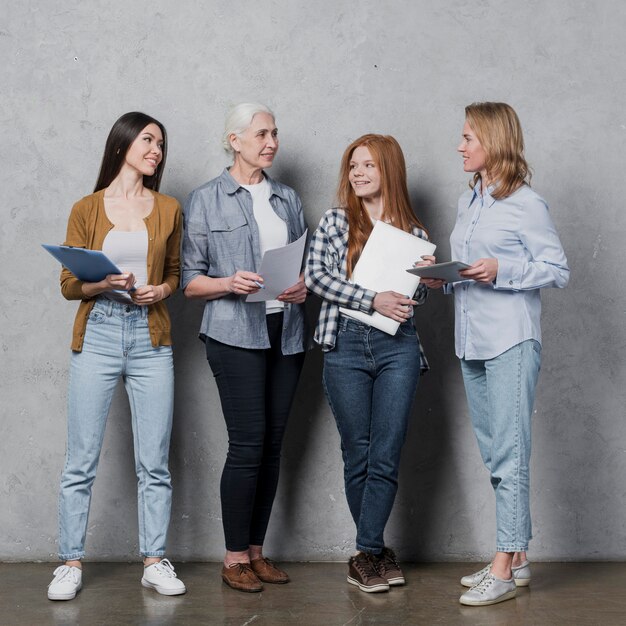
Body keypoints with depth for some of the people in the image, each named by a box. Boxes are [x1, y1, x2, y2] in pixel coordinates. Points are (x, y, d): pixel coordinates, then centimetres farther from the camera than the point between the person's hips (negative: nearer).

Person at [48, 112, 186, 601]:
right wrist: (104, 284, -15)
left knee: (155, 463, 3)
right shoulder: (87, 210, 5)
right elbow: (69, 285, 5)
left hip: (151, 339, 2)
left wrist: (161, 290, -4)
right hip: (98, 336, -1)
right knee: (81, 461, 0)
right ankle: (71, 564, 10)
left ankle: (155, 561, 13)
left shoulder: (168, 209, 10)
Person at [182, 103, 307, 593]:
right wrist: (229, 284, -18)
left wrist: (304, 287, -2)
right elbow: (190, 281, 0)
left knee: (272, 446, 5)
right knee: (247, 445, -9)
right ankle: (235, 558, 3)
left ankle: (256, 551, 15)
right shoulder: (206, 200, 2)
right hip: (236, 333, -5)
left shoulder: (288, 199, 16)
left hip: (286, 332, 5)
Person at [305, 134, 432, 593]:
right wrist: (373, 300, -14)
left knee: (386, 456, -2)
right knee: (358, 455, 5)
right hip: (346, 345, -1)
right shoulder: (335, 222, 6)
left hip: (397, 348, 1)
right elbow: (315, 275, -6)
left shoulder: (413, 231, 11)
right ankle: (377, 551, 18)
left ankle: (366, 554, 6)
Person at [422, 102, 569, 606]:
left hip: (511, 342, -8)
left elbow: (558, 270, -9)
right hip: (473, 342, 9)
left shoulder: (525, 203, -8)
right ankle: (517, 558, 23)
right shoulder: (470, 201, 15)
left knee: (508, 454, -7)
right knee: (494, 453, 13)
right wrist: (445, 278, 2)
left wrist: (500, 271, -19)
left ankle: (504, 570, -2)